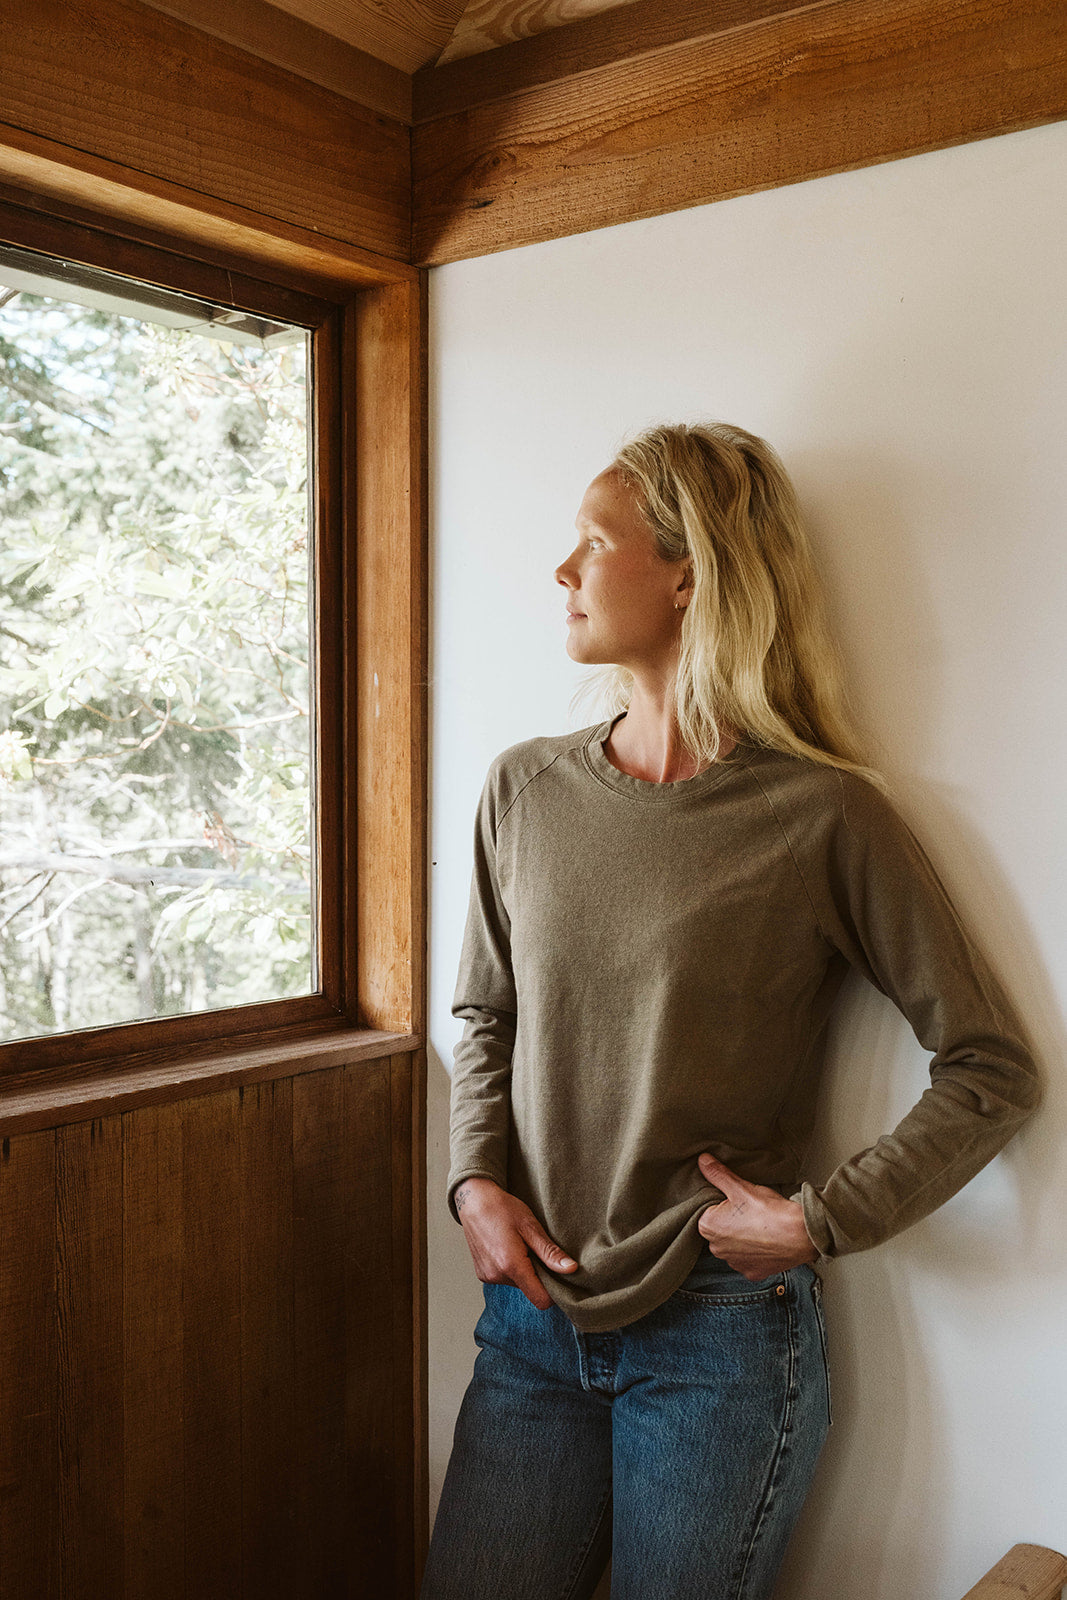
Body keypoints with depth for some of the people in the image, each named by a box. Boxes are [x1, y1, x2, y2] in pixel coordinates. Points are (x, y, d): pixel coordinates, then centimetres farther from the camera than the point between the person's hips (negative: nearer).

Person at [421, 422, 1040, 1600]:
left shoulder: (821, 816, -11)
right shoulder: (525, 789, 3)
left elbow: (995, 1071, -7)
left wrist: (821, 1220, -13)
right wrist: (476, 1182, -1)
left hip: (721, 1336, -4)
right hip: (535, 1315, 4)